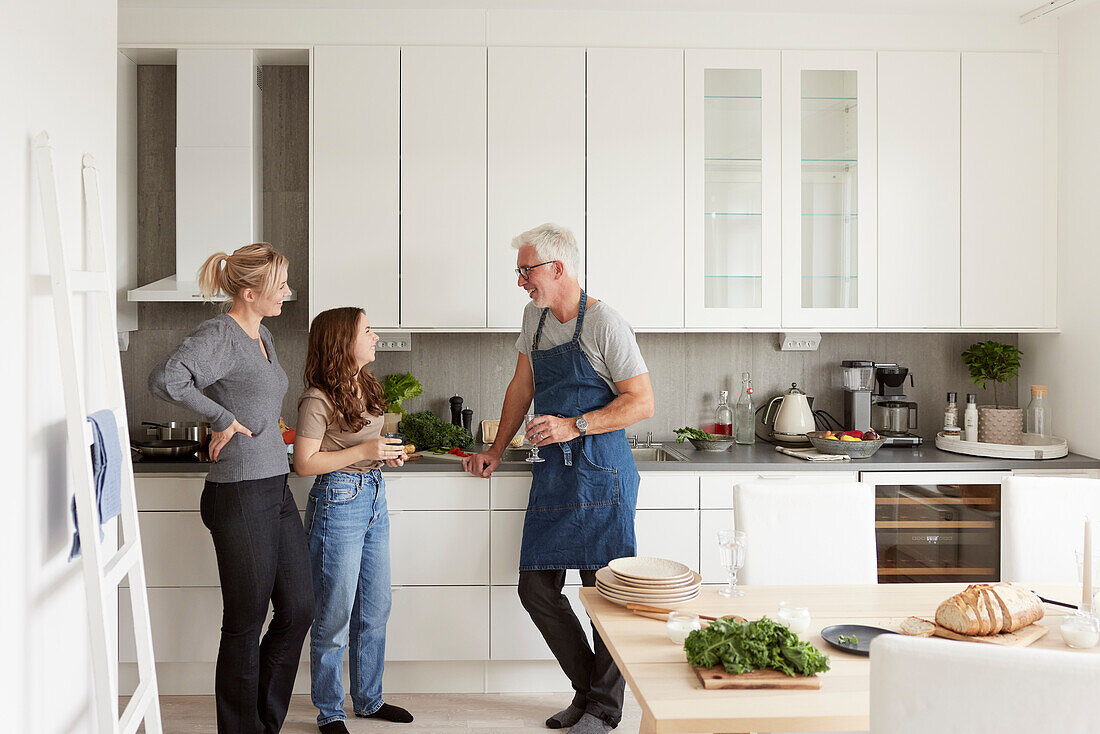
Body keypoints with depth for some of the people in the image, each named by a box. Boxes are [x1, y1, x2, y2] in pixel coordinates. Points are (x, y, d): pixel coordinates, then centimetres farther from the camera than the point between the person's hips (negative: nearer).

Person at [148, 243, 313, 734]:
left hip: (277, 490, 9)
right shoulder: (219, 335, -14)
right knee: (246, 624, 3)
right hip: (240, 496, -9)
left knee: (298, 609, 13)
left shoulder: (263, 337, 14)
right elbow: (165, 381, -30)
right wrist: (223, 420, -20)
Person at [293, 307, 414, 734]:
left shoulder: (364, 387, 9)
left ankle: (368, 699, 31)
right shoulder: (318, 400, -16)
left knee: (375, 610, 15)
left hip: (374, 498, 8)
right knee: (335, 616, 3)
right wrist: (364, 451, -20)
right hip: (338, 503, -8)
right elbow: (304, 463, -17)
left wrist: (386, 454, 3)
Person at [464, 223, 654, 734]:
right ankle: (586, 690, 24)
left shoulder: (603, 324, -10)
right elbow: (522, 387, 23)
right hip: (551, 475, 7)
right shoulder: (535, 316, 12)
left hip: (600, 476, -7)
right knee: (536, 588, 7)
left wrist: (574, 426, -19)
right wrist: (496, 451, 25)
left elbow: (642, 403, -11)